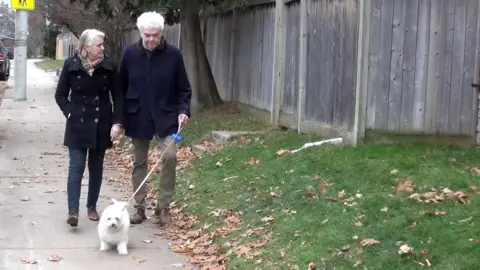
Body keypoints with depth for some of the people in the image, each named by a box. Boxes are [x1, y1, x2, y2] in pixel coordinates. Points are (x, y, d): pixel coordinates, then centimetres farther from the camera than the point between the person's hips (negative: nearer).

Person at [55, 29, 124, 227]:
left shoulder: (109, 66, -4)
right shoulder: (71, 65, -6)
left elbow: (118, 96, 0)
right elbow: (60, 95, 3)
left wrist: (117, 122, -9)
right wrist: (70, 114, -8)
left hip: (101, 125, 2)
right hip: (78, 125, -2)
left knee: (96, 168, 10)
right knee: (76, 167, -7)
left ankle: (92, 207, 22)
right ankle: (73, 211, -9)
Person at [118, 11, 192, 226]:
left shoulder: (173, 54, -7)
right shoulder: (130, 53, -5)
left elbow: (183, 88, 0)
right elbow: (121, 87, 4)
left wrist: (183, 110, -15)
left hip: (165, 116, -1)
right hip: (138, 116, 2)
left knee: (170, 156, -15)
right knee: (139, 162, 9)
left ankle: (163, 206, -1)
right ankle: (139, 207, 20)